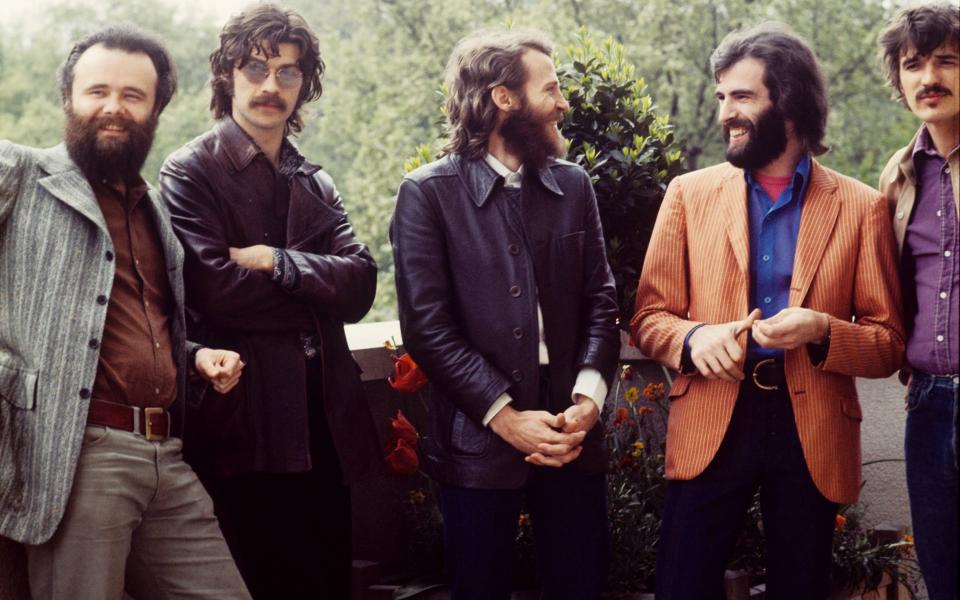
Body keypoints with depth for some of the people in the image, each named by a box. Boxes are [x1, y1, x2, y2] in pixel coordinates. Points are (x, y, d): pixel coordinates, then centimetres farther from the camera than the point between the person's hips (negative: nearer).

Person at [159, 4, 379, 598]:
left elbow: (361, 284, 1)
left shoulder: (316, 184, 16)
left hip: (327, 420, 6)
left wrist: (275, 262, -12)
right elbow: (215, 290, -16)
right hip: (248, 430, -6)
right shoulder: (190, 173, -2)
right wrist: (317, 285, -5)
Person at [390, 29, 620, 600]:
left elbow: (600, 303, 7)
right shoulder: (428, 193, -5)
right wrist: (505, 415, -14)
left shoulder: (574, 185, 9)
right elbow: (427, 326, -10)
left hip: (570, 436, 4)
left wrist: (588, 397, -9)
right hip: (479, 440, -3)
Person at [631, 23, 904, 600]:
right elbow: (650, 317, 7)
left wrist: (822, 331, -17)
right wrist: (693, 337, -15)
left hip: (813, 434, 0)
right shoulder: (690, 194, 6)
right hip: (710, 427, 1)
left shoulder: (861, 207, 2)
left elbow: (889, 344, 3)